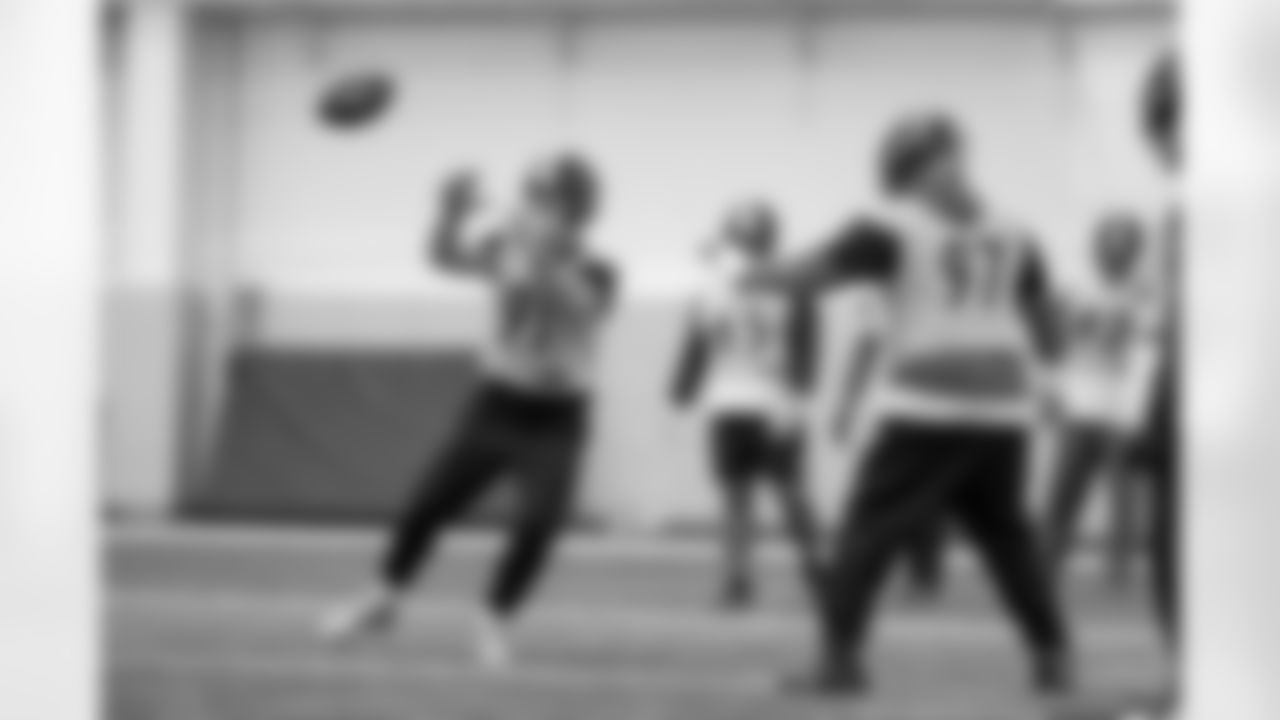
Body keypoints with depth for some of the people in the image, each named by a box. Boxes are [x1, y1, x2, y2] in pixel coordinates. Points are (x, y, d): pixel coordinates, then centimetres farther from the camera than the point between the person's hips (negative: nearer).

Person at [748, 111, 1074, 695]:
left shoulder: (891, 228, 3)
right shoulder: (1011, 236, 16)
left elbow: (810, 275, 4)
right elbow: (1047, 336, 15)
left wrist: (759, 276, 23)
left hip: (928, 406, -4)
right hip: (1003, 406, 4)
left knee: (870, 527, 0)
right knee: (1005, 531, 19)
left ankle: (840, 658, -9)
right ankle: (1052, 655, 14)